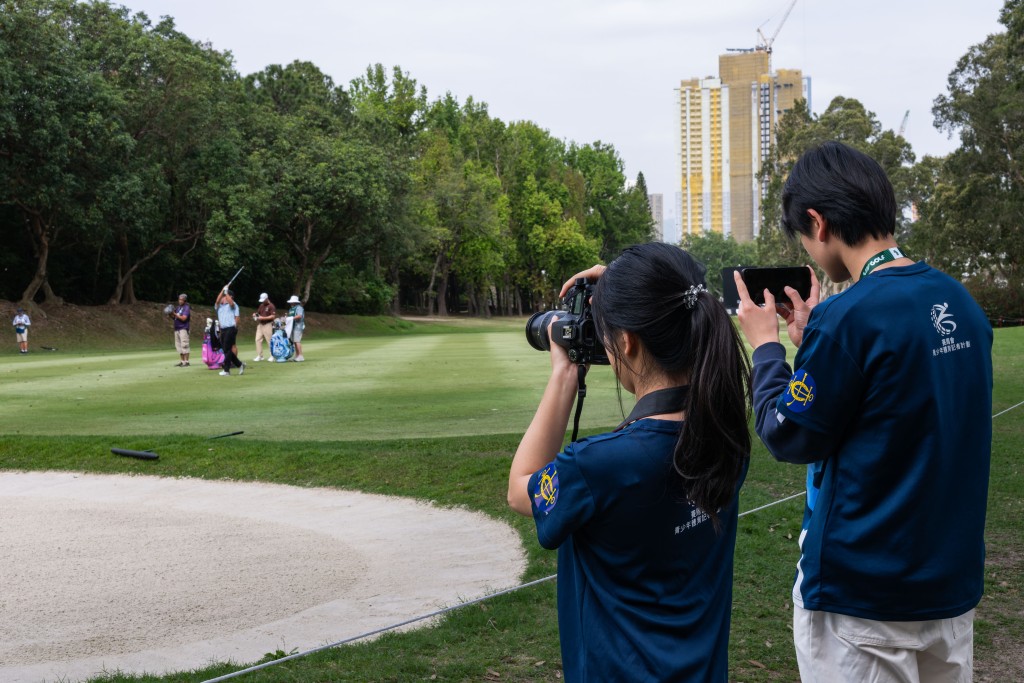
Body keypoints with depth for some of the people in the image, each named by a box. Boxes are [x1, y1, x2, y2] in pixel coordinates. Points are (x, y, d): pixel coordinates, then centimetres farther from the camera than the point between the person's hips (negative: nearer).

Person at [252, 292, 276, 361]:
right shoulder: (261, 305, 15)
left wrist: (263, 318, -20)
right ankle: (259, 356, 7)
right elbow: (258, 312, 26)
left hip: (268, 325, -7)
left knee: (269, 340, -4)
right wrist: (255, 315, 2)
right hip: (260, 324, 7)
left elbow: (273, 316, -15)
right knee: (258, 339, 2)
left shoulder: (271, 306, -8)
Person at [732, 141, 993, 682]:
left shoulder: (849, 317, -21)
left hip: (862, 598, -7)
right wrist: (812, 337, 14)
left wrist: (764, 343, 3)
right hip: (953, 582, 7)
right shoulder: (961, 303, 2)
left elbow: (789, 437, -10)